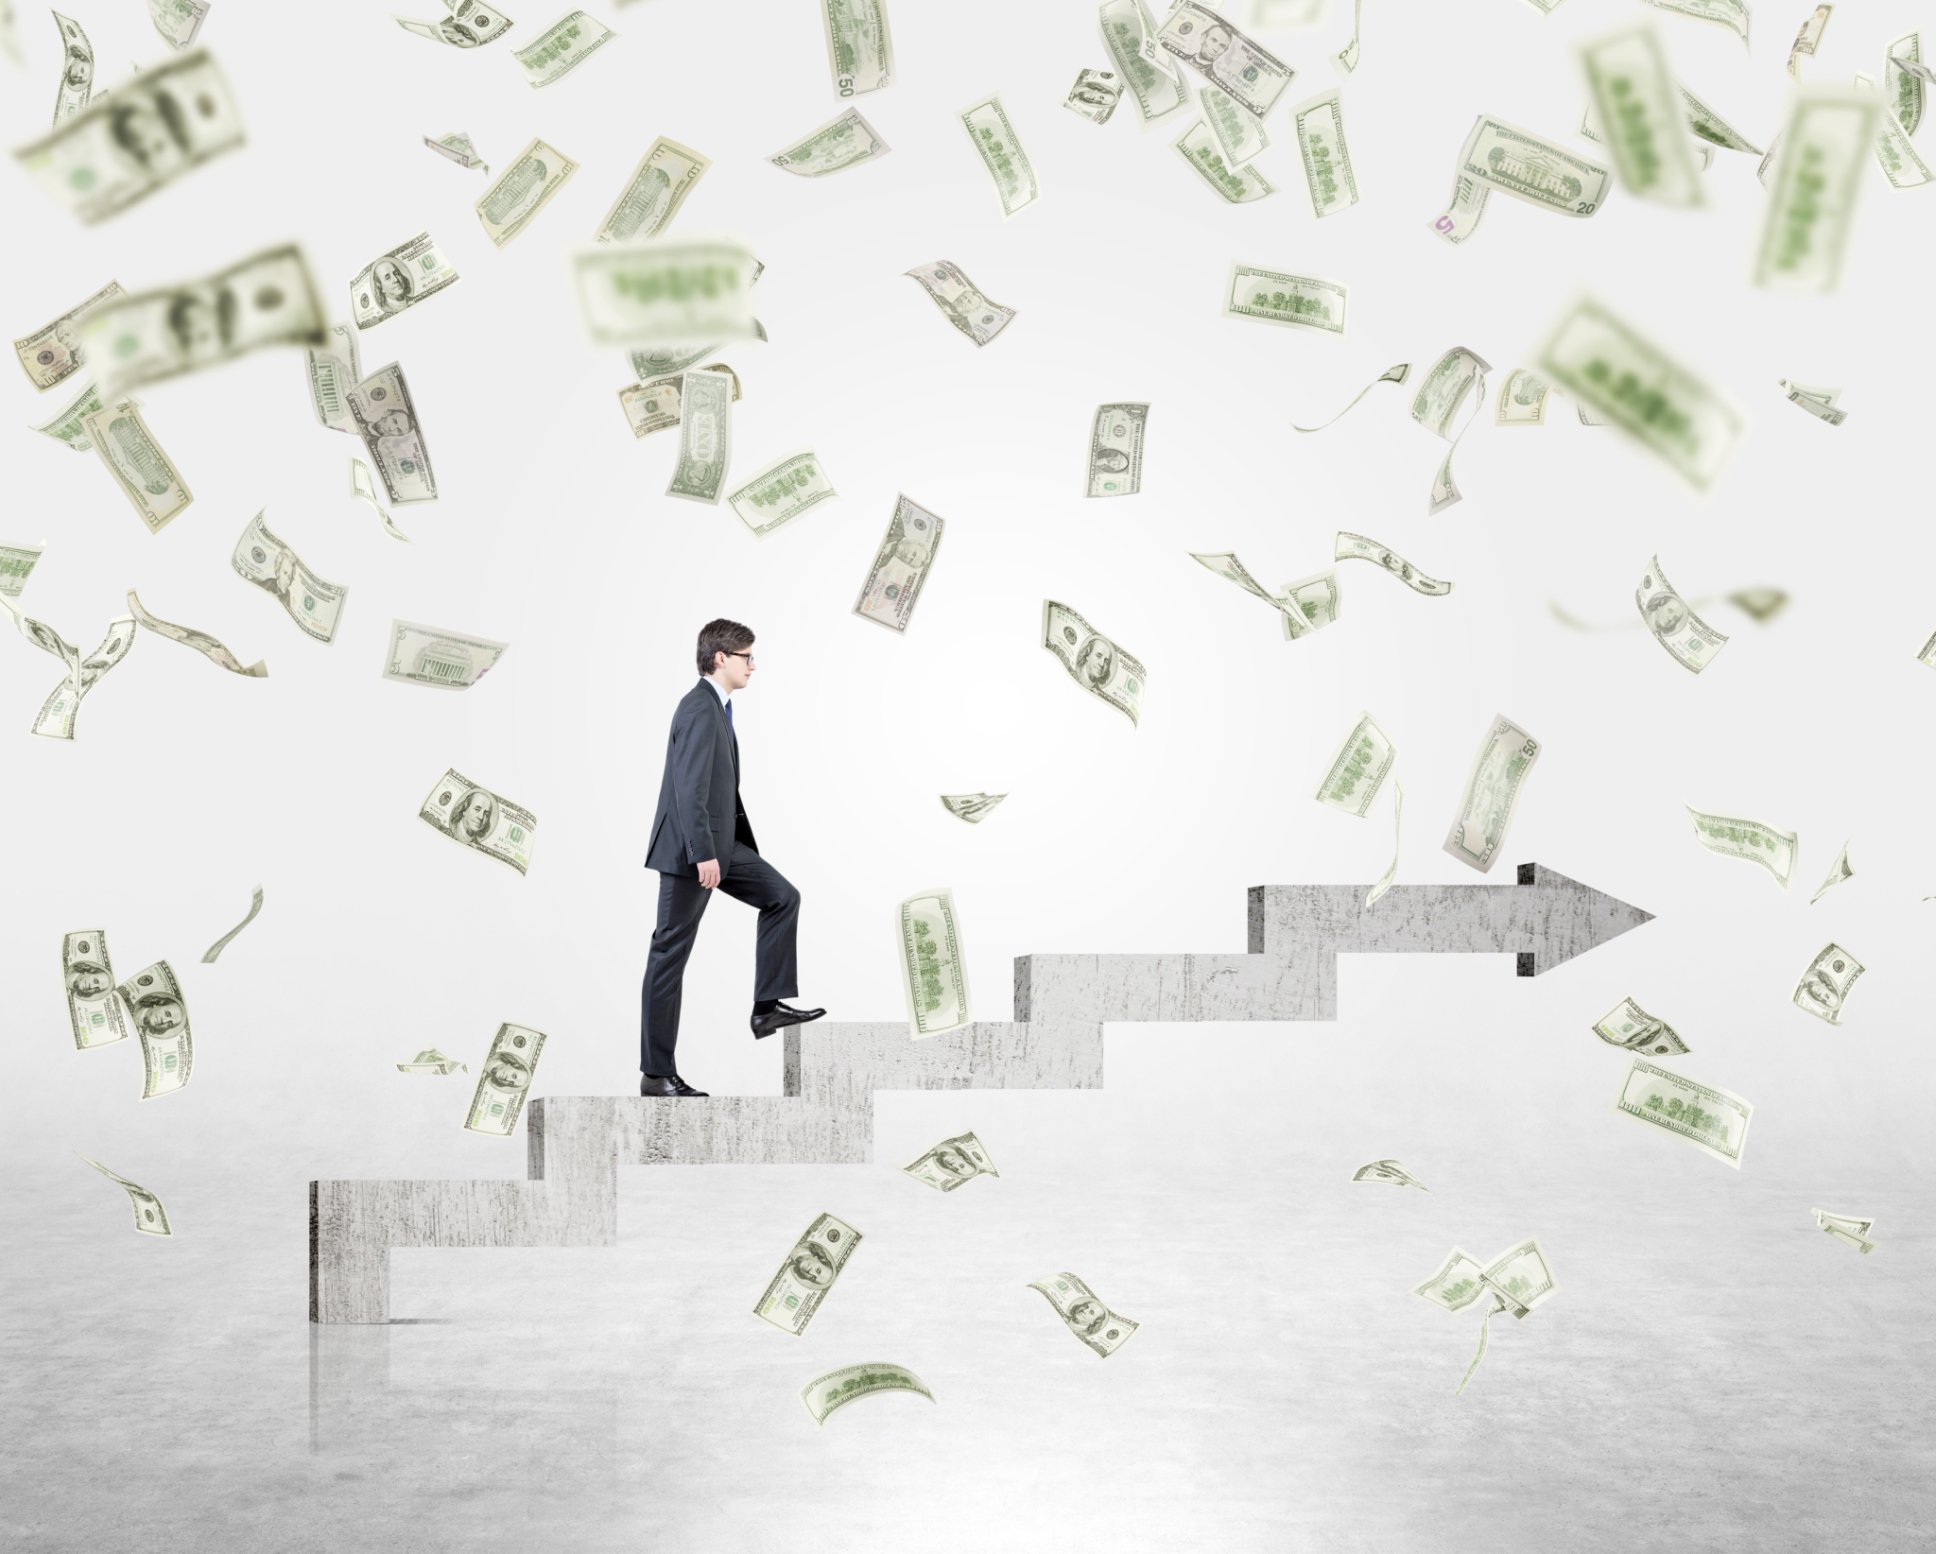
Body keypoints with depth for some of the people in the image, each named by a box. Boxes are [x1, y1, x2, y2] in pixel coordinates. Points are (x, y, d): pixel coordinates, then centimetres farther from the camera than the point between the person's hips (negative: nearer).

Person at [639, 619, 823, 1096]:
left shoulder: (716, 707, 13)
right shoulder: (700, 709, -18)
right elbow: (689, 789, -25)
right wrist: (703, 855, -28)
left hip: (720, 842, 10)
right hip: (691, 848, -10)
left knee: (782, 897, 9)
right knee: (670, 953, -4)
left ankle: (768, 1007, 8)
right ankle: (656, 1073, 2)